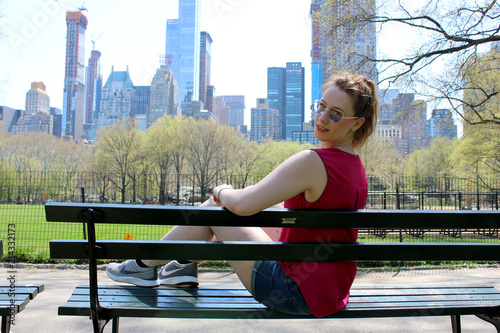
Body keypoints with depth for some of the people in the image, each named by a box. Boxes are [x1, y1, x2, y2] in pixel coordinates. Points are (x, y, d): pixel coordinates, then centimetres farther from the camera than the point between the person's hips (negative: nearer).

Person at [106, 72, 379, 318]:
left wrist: (222, 191, -2)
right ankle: (185, 266, 31)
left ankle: (145, 266, 20)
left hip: (300, 293, -8)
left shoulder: (312, 162, -25)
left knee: (213, 209, 0)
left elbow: (242, 204, -26)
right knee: (221, 203, 13)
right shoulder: (356, 166, 5)